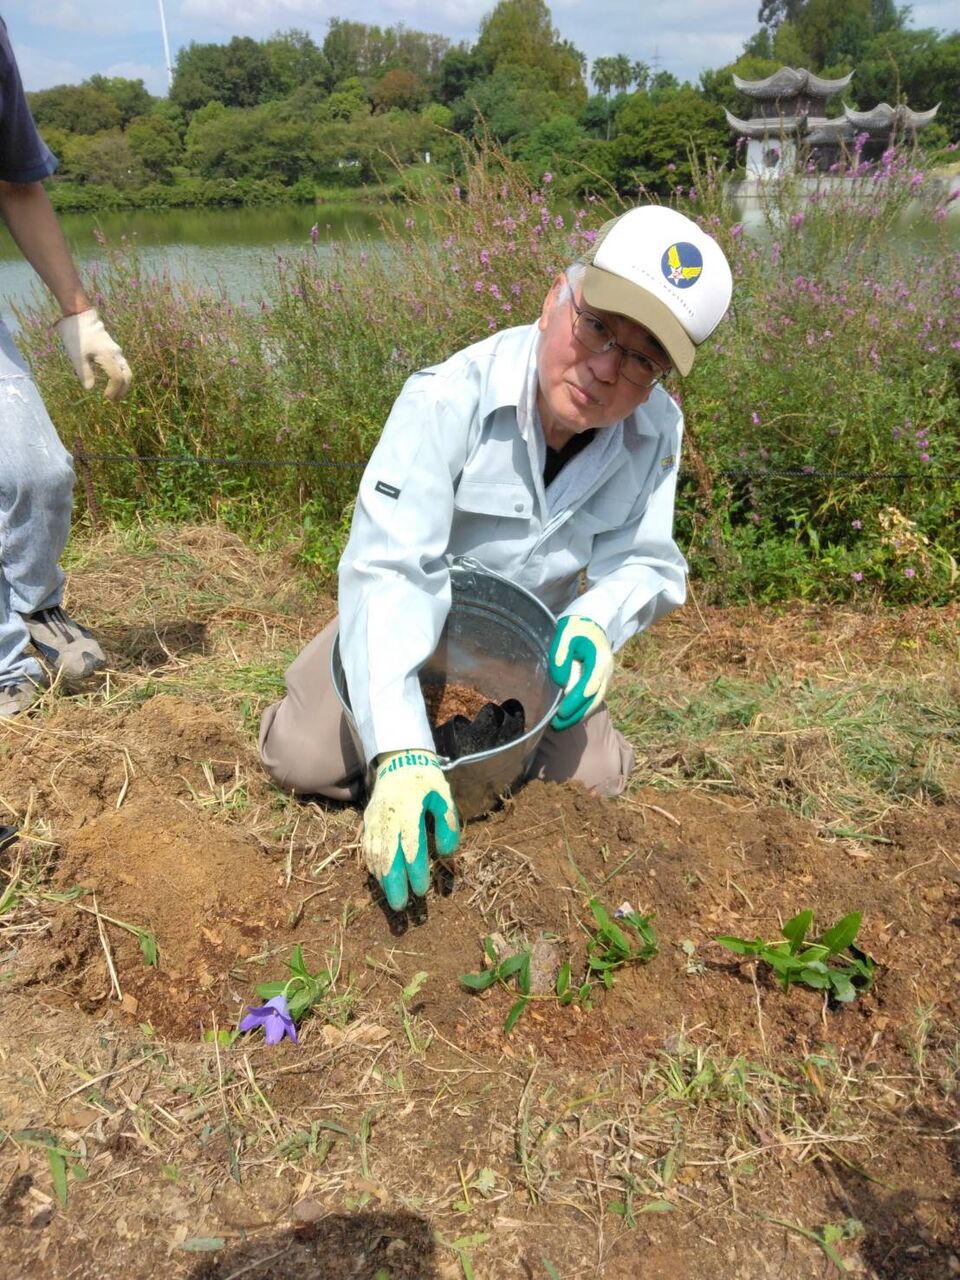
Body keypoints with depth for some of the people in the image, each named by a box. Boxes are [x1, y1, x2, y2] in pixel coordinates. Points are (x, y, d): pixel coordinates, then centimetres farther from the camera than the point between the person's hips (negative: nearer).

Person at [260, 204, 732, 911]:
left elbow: (644, 561, -11)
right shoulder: (448, 399, -34)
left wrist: (596, 621, -37)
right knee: (305, 758, -16)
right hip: (416, 621, -3)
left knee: (593, 779, -8)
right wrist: (402, 752, -53)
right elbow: (386, 570, -43)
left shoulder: (658, 430, -19)